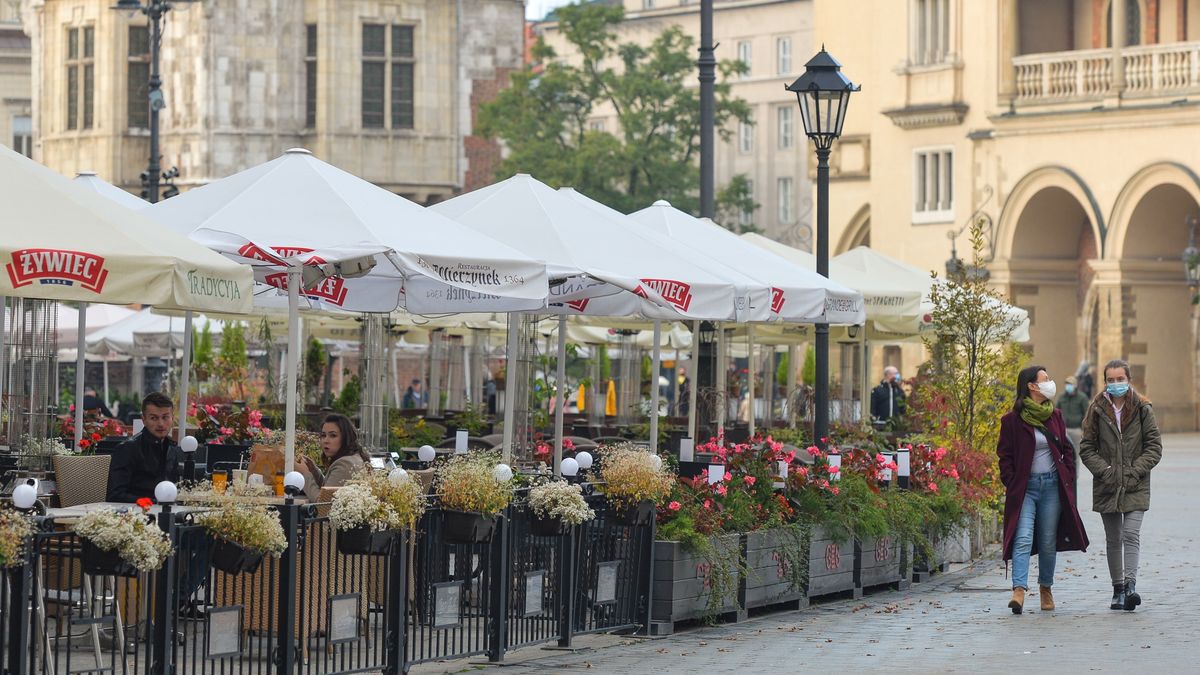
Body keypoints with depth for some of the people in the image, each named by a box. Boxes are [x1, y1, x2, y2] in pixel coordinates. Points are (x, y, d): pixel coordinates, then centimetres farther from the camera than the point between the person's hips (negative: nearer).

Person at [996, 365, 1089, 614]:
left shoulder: (1055, 416, 11)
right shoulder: (1013, 420, -4)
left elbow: (1067, 450, 17)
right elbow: (1005, 455, -2)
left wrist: (1067, 478, 8)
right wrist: (1011, 484, -9)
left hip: (1053, 485, 4)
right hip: (1025, 487, -4)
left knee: (1048, 542, 9)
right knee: (1023, 539, -15)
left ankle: (1045, 588, 24)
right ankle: (1019, 590, -23)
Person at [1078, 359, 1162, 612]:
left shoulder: (1142, 409, 1)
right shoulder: (1097, 410, 4)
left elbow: (1154, 446, 1)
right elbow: (1086, 448, 4)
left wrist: (1136, 470, -10)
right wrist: (1104, 470, -9)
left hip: (1136, 486, -2)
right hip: (1107, 486, 2)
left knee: (1131, 535, -16)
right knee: (1113, 540, 8)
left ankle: (1130, 584, -23)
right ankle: (1118, 589, 14)